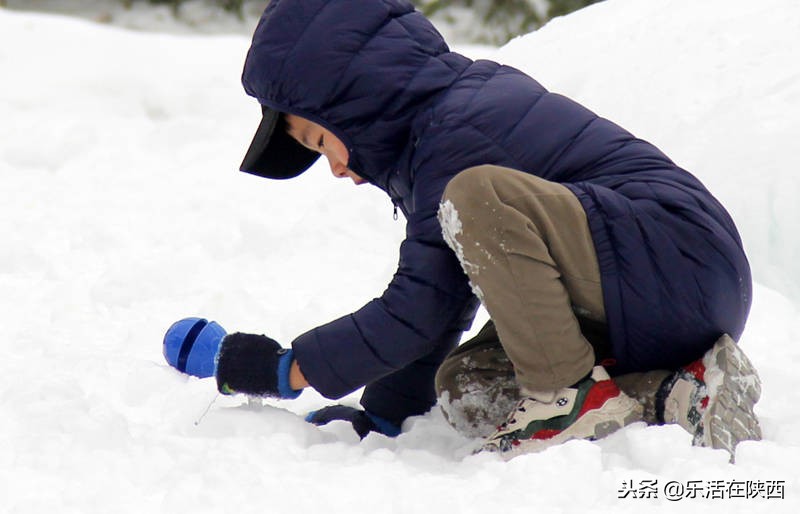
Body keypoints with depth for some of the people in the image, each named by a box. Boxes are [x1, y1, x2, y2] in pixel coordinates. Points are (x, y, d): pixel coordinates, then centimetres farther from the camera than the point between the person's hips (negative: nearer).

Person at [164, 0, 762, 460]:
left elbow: (417, 312, -16)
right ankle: (673, 391, -4)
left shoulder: (458, 132, -16)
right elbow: (432, 300, 21)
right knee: (464, 385, 4)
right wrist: (380, 417, 19)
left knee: (478, 195, -28)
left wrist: (285, 370, -5)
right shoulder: (461, 107, 16)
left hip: (679, 258, -11)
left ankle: (572, 393, -17)